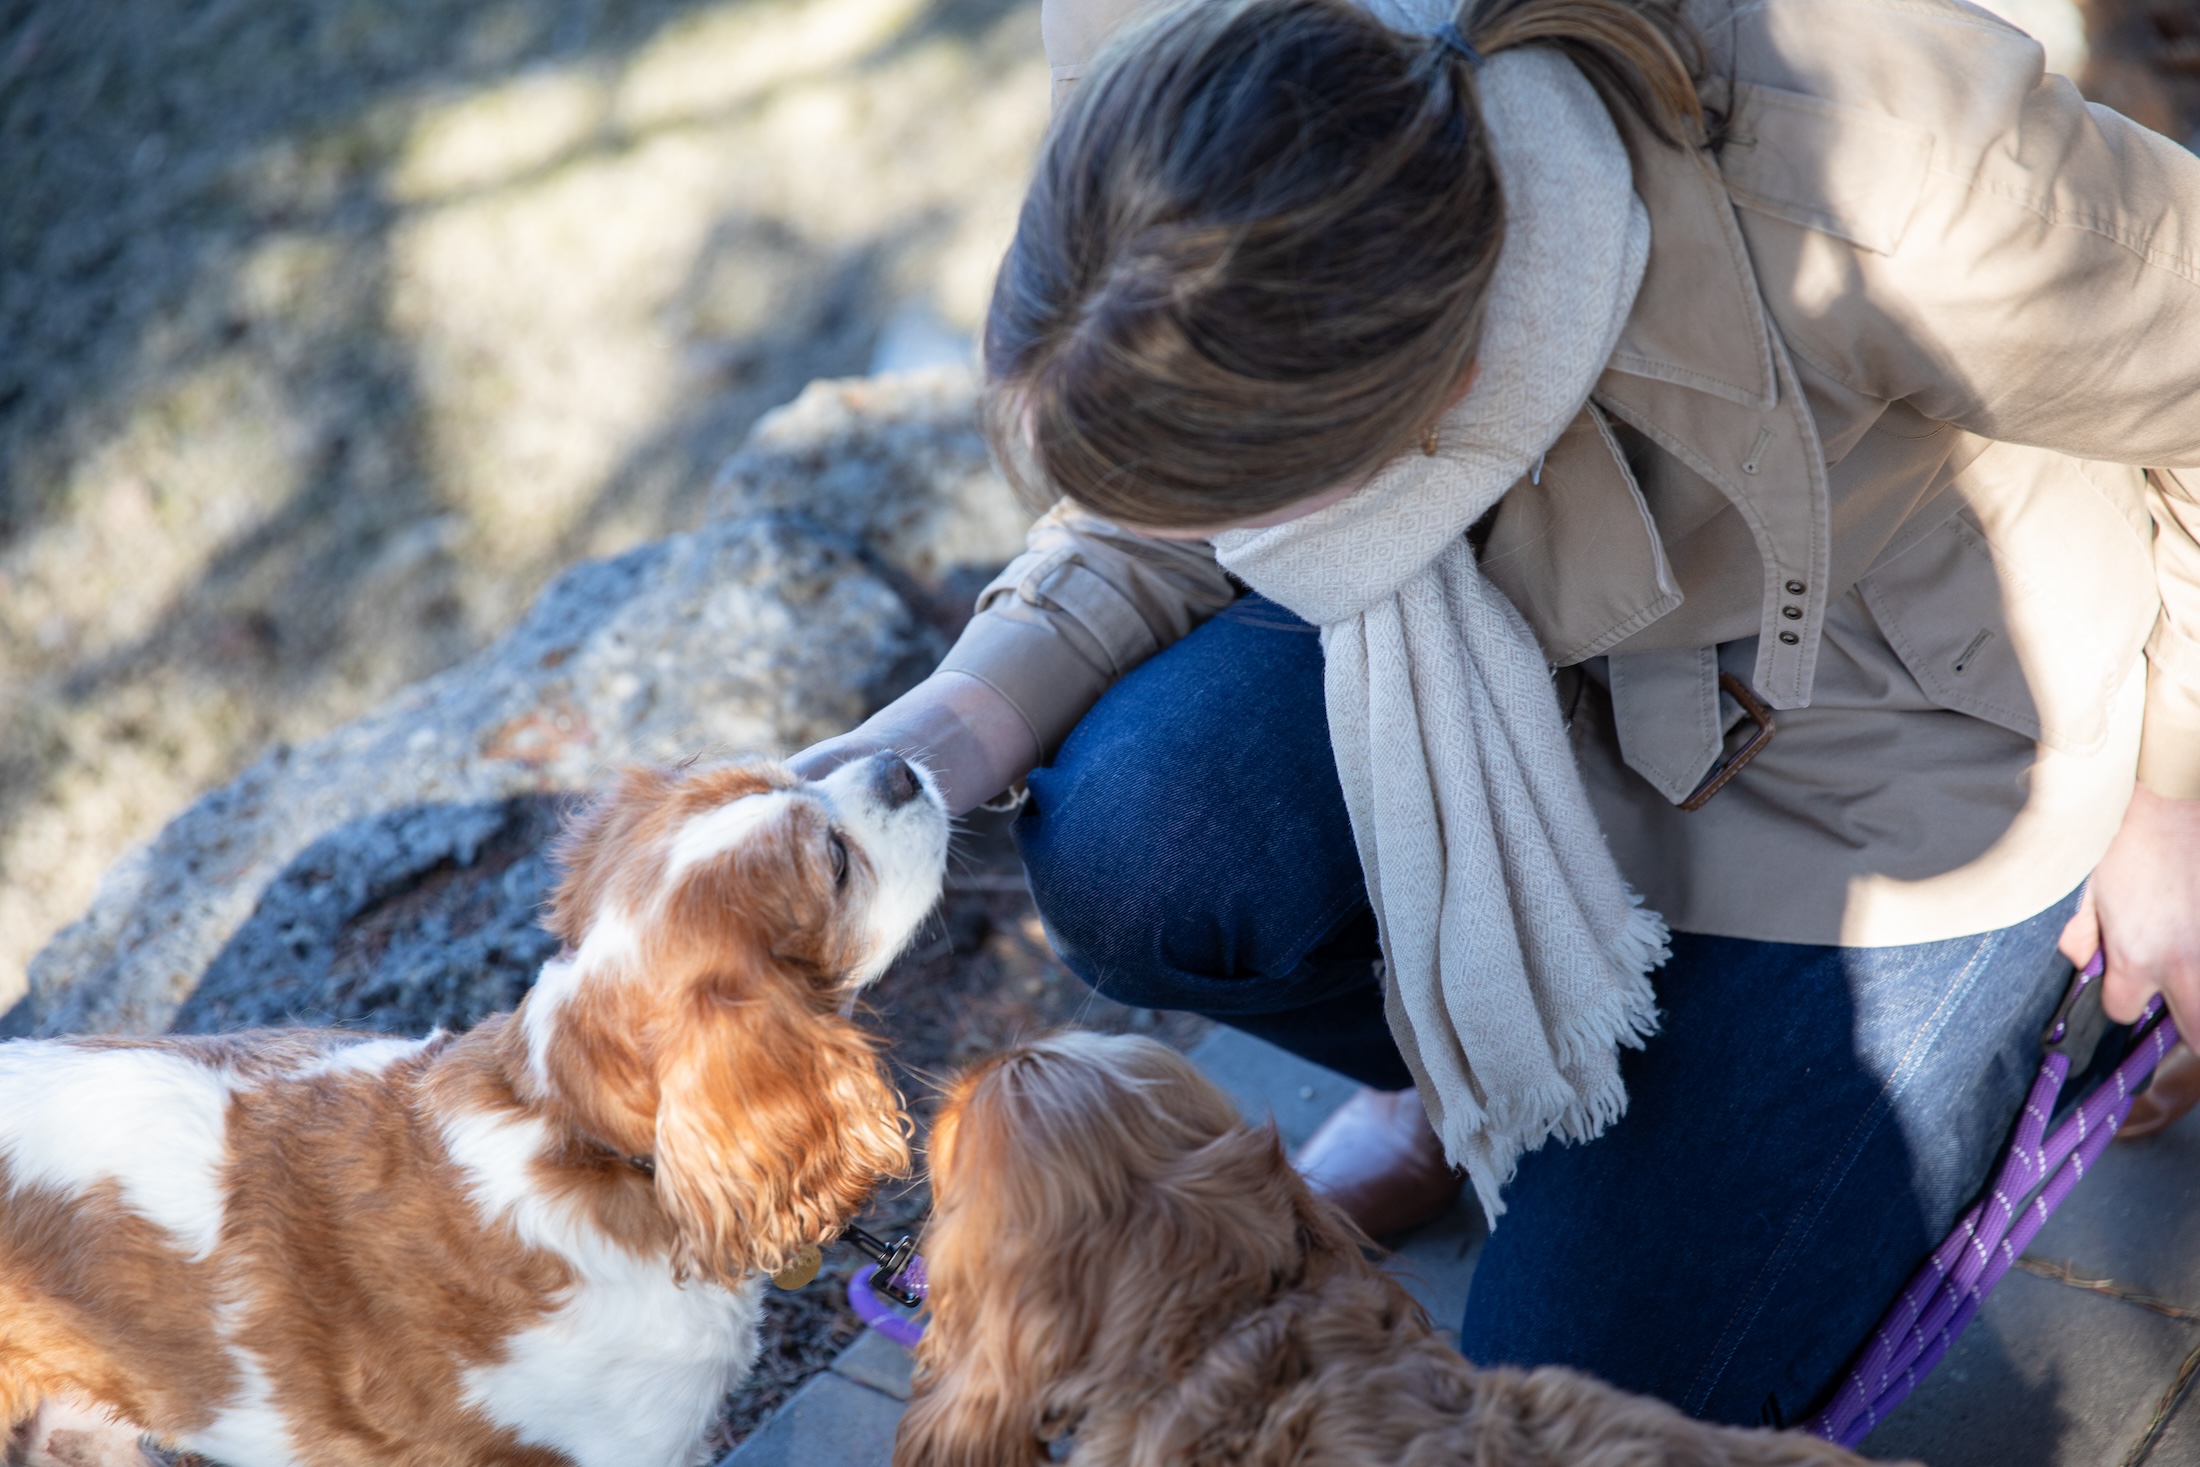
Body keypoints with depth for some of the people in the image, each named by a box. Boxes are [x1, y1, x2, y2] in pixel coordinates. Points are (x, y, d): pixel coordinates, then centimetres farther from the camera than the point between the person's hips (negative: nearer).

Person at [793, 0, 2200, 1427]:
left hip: (1903, 728, -3)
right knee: (1130, 842, -26)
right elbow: (1153, 535, -7)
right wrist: (961, 729, -24)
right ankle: (1480, 1049, 8)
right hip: (1529, 625, 4)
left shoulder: (1898, 209, -42)